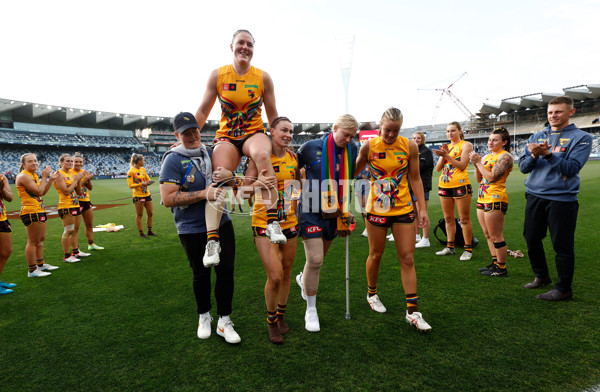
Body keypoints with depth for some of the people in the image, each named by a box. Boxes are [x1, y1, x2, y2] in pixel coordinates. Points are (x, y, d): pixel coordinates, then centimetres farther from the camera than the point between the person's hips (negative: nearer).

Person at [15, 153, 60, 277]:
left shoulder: (34, 175, 15)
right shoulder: (23, 176, -15)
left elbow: (43, 192, 18)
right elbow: (39, 192, -20)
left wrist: (51, 179, 9)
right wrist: (44, 176, -13)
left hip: (39, 211, 10)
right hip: (31, 212, -10)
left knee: (41, 239, 18)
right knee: (33, 242, -5)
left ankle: (41, 264, 30)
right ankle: (32, 270, 2)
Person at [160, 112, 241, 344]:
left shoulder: (209, 153, 8)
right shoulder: (173, 160, -11)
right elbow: (168, 199, -19)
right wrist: (204, 194, -25)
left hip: (221, 223, 5)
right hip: (193, 230, -5)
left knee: (226, 270, 4)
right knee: (201, 275, 10)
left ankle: (224, 322, 19)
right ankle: (204, 317, 35)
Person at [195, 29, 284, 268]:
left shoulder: (263, 77, 4)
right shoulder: (218, 75, 4)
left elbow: (272, 115, 11)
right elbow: (203, 111, 10)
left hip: (255, 133, -1)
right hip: (226, 136, 1)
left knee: (262, 155, -37)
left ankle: (272, 222, -37)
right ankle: (212, 240, -22)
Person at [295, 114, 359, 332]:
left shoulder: (351, 149, 3)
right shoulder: (311, 147, -9)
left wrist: (345, 212, 16)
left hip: (334, 214, 5)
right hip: (311, 211, -4)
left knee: (319, 258, 17)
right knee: (315, 260, -9)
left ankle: (303, 279, 51)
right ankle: (311, 310, 8)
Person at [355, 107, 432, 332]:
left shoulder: (409, 146, -4)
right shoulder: (369, 147, -6)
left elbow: (415, 178, 2)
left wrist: (422, 208, -1)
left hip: (404, 210, 1)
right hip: (376, 209, -1)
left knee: (407, 258, 1)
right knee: (376, 254, 12)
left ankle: (412, 311, 9)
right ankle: (372, 293, 38)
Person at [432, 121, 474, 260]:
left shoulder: (466, 145, -1)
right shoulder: (446, 147, 16)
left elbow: (462, 165, -14)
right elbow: (438, 168, 8)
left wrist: (447, 155, -18)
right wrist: (442, 155, -7)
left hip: (460, 185, -6)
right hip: (444, 185, 6)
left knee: (464, 219, -1)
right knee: (448, 218, 12)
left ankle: (468, 249, 8)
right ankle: (450, 247, 21)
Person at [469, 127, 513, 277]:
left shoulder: (505, 156, -8)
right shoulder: (487, 156, 16)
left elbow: (492, 177, -19)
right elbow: (479, 179, 15)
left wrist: (479, 162, -13)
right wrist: (476, 164, 1)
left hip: (495, 199, -9)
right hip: (482, 198, 9)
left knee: (496, 236, -4)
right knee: (488, 235, 15)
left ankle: (502, 269, 7)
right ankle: (495, 263, 26)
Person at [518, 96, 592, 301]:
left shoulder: (581, 137, -1)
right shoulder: (537, 137, 12)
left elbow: (572, 168, -14)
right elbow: (523, 166, 5)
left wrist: (548, 155, -25)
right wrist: (534, 156, -15)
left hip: (561, 198, -5)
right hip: (535, 196, 5)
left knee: (562, 245, 0)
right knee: (531, 238, 13)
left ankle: (564, 288, 15)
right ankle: (541, 276, 33)